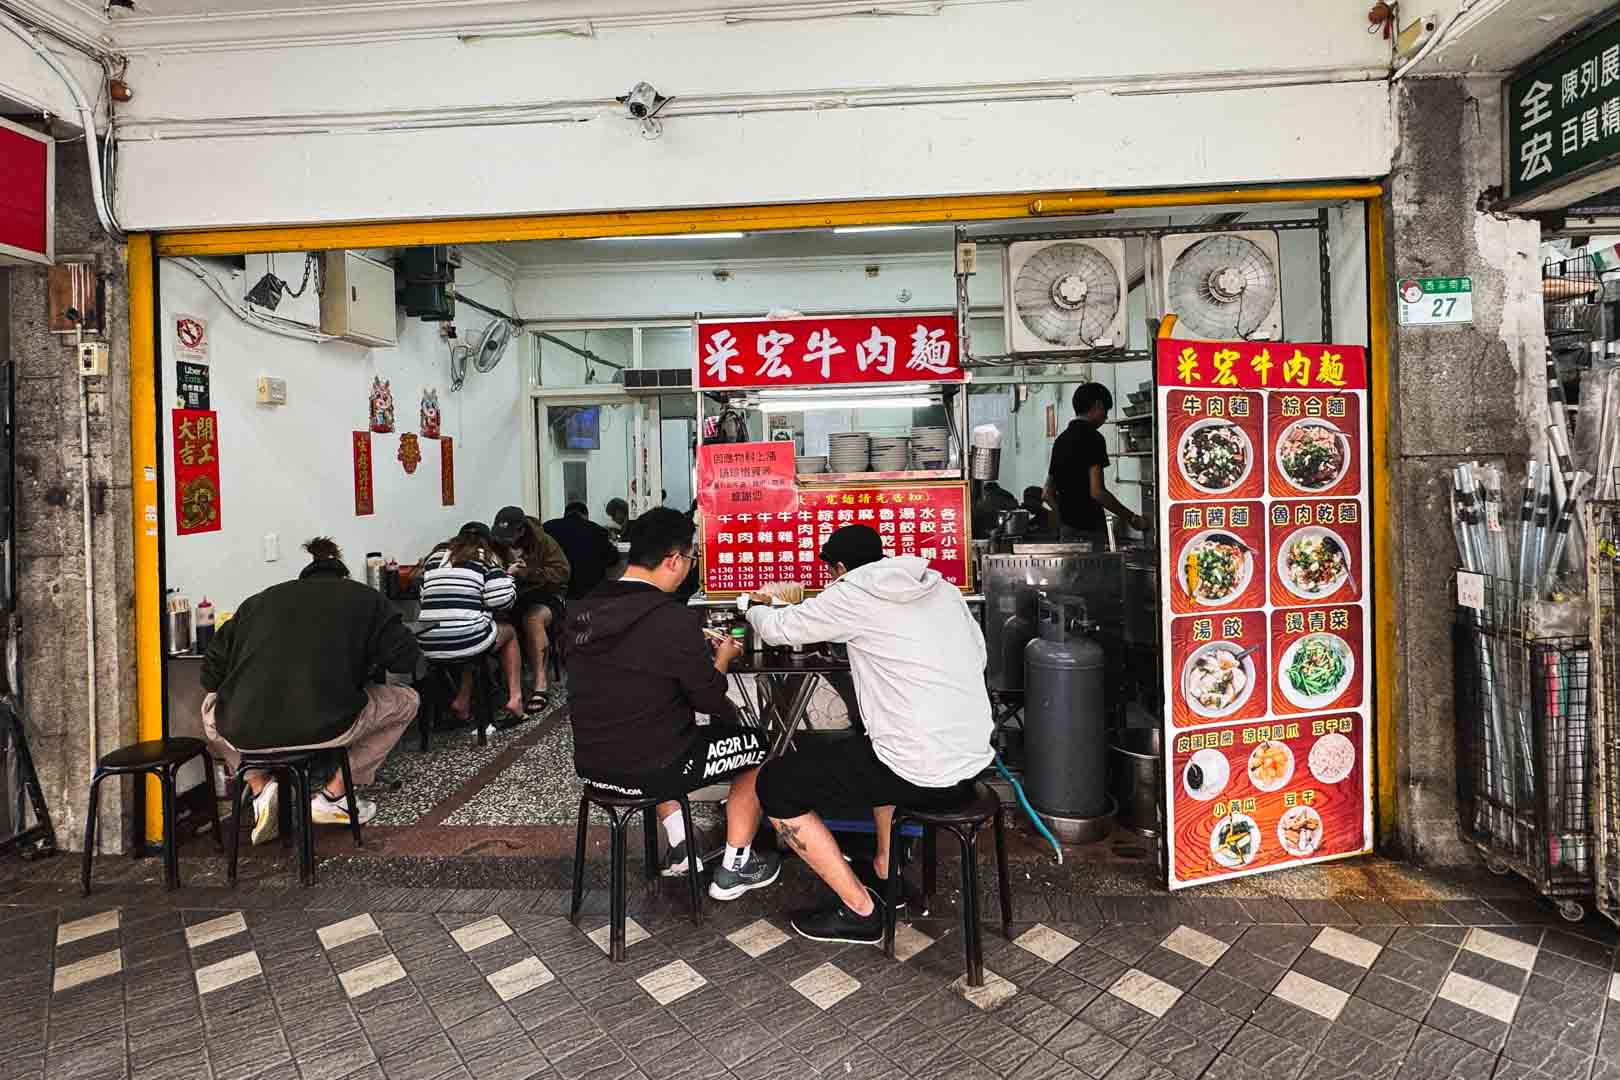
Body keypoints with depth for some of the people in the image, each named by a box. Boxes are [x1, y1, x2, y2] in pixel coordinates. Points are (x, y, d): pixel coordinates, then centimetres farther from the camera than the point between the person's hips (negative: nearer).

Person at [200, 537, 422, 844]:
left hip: (244, 734, 4)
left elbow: (211, 674, 19)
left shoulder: (257, 600, 21)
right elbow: (409, 659, 9)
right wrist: (363, 658, 30)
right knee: (405, 701, 23)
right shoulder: (364, 597, 13)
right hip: (326, 729, -4)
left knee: (211, 705, 39)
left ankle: (260, 787, 18)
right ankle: (333, 796, 19)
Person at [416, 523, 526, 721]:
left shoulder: (434, 557, 19)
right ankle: (515, 698, 16)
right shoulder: (486, 557, 6)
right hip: (466, 642, -5)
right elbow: (502, 601, -4)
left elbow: (425, 597, 25)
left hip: (429, 645, 5)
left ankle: (462, 700, 22)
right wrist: (507, 575, 16)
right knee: (509, 632, 26)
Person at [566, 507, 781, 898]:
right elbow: (711, 700, -11)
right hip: (649, 772, -7)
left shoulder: (584, 610, -1)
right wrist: (722, 657, 7)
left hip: (591, 766, 7)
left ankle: (679, 848, 36)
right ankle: (734, 868, 24)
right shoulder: (674, 619, -22)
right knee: (759, 745, 14)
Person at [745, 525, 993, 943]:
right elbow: (979, 656, 15)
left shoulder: (853, 595, -7)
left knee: (774, 786, 7)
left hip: (920, 774, -8)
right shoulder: (944, 588, 10)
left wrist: (754, 608, 25)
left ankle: (859, 910, 14)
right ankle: (885, 873, 38)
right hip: (974, 761, 8)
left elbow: (777, 628, 2)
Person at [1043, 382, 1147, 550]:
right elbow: (1096, 492, -17)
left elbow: (1047, 494, 17)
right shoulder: (1092, 437, -10)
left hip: (1066, 530, 8)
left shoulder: (1061, 439, 15)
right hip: (1090, 530, -8)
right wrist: (1132, 518, -9)